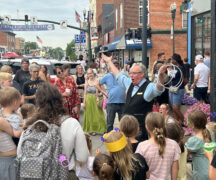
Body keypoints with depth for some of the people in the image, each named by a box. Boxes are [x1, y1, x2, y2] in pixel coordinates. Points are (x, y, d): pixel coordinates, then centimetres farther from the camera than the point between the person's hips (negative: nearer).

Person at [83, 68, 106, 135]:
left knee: (98, 114, -3)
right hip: (89, 100, 3)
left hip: (96, 100, -3)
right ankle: (92, 129, 18)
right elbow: (85, 93, 7)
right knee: (90, 115, 7)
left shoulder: (97, 81, -4)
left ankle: (101, 129, 7)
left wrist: (100, 94, -21)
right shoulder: (87, 82, 5)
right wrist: (84, 102, 2)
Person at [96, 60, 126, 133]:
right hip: (111, 102, -1)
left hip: (122, 102, 1)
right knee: (110, 122, 6)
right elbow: (98, 85, 12)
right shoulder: (107, 76, 5)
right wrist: (104, 93, 1)